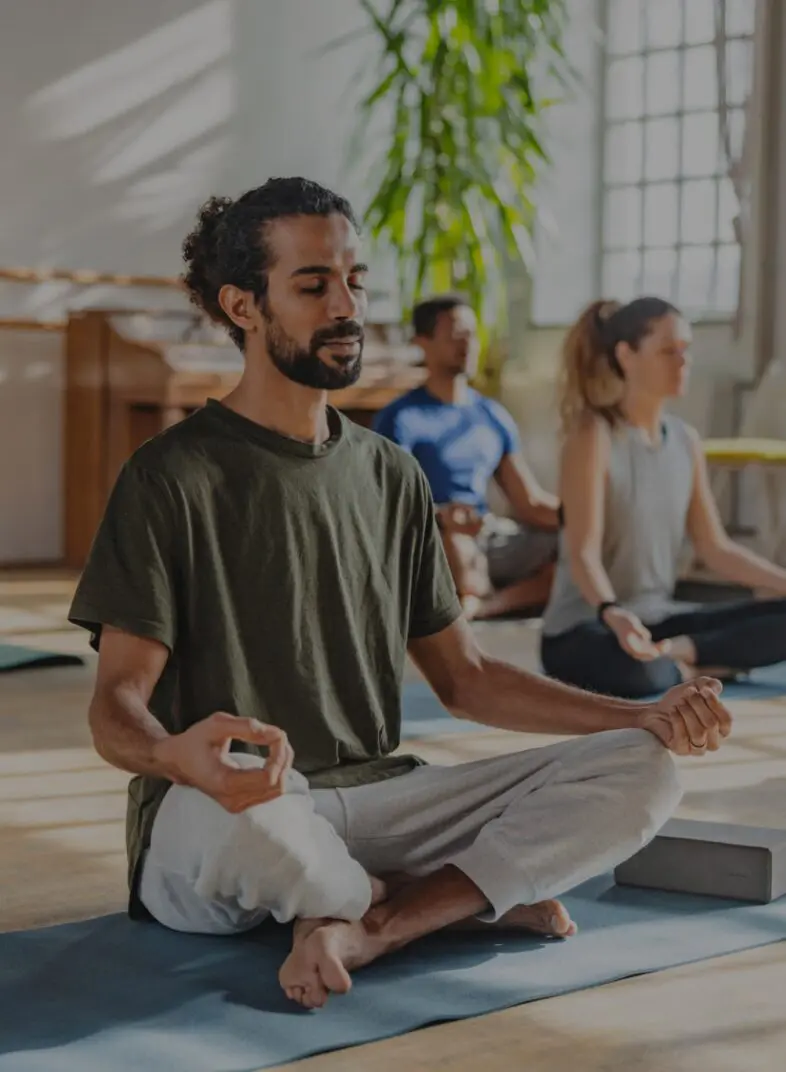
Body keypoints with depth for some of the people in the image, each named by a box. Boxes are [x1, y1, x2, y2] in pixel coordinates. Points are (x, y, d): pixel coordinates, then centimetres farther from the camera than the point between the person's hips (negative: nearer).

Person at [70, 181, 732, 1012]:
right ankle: (481, 897, -10)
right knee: (244, 814, -42)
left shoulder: (390, 477, 14)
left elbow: (463, 677, 16)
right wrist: (176, 757, -38)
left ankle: (365, 927, -22)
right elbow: (116, 702, -11)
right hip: (212, 827, -5)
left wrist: (646, 717, 3)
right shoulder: (172, 477, -5)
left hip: (372, 803, 5)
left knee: (637, 772, -10)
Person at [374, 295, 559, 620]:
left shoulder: (494, 417, 14)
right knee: (454, 544, -41)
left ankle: (481, 607, -26)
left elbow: (530, 503, 13)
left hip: (489, 539, 7)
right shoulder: (401, 420, -5)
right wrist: (440, 517, -38)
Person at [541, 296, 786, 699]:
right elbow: (584, 552, -21)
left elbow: (715, 548, 11)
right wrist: (611, 612, -40)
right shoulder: (594, 434, -13)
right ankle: (689, 667, -12)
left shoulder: (686, 440, 6)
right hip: (584, 627, -7)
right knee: (642, 673, -42)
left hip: (661, 618, 7)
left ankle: (679, 653, -15)